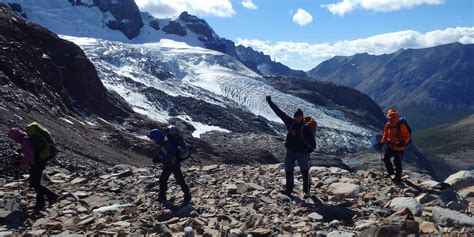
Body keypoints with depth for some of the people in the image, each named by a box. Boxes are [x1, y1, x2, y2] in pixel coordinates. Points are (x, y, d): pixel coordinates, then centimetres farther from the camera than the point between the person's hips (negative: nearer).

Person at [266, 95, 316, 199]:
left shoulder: (306, 127, -10)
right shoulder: (290, 122, 1)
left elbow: (312, 141, -10)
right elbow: (279, 112, 3)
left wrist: (311, 148, -27)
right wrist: (270, 102, 4)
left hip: (302, 153, -4)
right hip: (290, 152, 5)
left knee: (305, 172, 2)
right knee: (288, 171, 8)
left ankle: (307, 191, 14)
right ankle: (289, 190, 20)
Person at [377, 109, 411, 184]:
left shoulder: (401, 125, -19)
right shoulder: (388, 125, -1)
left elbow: (407, 136, -15)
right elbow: (385, 135, 12)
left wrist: (403, 142, -31)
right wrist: (382, 142, -1)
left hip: (399, 148, -6)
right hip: (390, 146, 6)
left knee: (397, 163, -2)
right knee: (386, 159, 14)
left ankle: (398, 178, 11)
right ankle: (391, 172, 37)